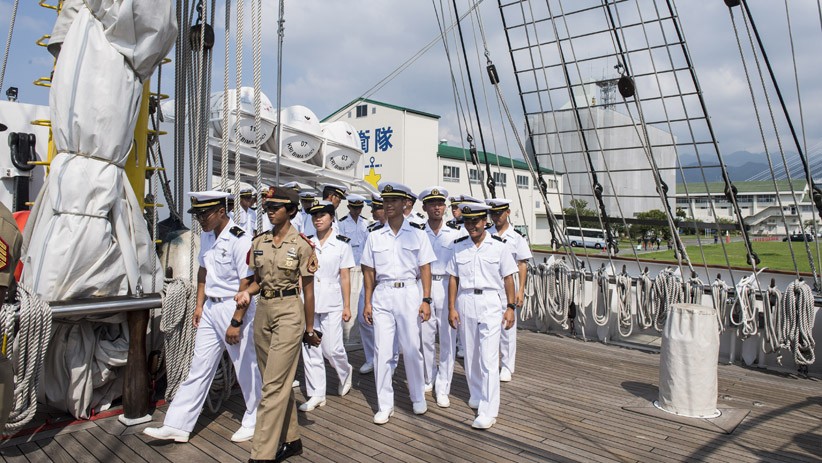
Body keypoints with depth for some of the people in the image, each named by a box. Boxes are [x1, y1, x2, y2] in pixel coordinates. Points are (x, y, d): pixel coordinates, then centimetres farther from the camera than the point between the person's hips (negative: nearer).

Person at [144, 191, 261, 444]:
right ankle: (177, 426, 21)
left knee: (246, 368, 6)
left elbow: (247, 284, -20)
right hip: (210, 308, 8)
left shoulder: (240, 240, -19)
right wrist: (199, 305, 15)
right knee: (199, 368, 13)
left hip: (235, 308, -8)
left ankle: (253, 422, 25)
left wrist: (236, 323, -19)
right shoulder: (206, 237, 7)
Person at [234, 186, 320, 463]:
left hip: (289, 311, -6)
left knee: (274, 385, -7)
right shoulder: (259, 242, 7)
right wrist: (247, 293, -7)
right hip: (263, 311, 6)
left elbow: (308, 289, -3)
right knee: (281, 381, 14)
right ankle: (291, 439, 28)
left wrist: (309, 329, 1)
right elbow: (257, 280, 16)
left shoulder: (301, 244, -8)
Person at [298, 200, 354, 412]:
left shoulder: (342, 244, -1)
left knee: (332, 348, -3)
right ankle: (316, 394, 16)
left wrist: (347, 306, -4)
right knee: (310, 349, 4)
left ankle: (345, 372, 29)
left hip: (332, 303, -3)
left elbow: (345, 277, -2)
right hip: (309, 302, 3)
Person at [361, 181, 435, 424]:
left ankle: (418, 398, 25)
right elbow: (369, 272, 9)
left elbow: (425, 269, 2)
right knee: (382, 351, 2)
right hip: (382, 295, 2)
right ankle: (385, 405, 15)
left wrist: (426, 300, -5)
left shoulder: (417, 235, 3)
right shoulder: (374, 237, 8)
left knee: (412, 349, 4)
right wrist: (367, 302, 5)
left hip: (409, 293, -1)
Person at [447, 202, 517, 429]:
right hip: (465, 302, 3)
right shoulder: (459, 246, 5)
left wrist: (510, 307, -3)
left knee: (489, 358, -6)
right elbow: (453, 279, 6)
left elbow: (508, 278, 1)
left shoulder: (499, 246, -2)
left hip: (491, 302, -3)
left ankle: (488, 412, 0)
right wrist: (451, 308, 2)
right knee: (470, 355, 14)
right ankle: (476, 394, 35)